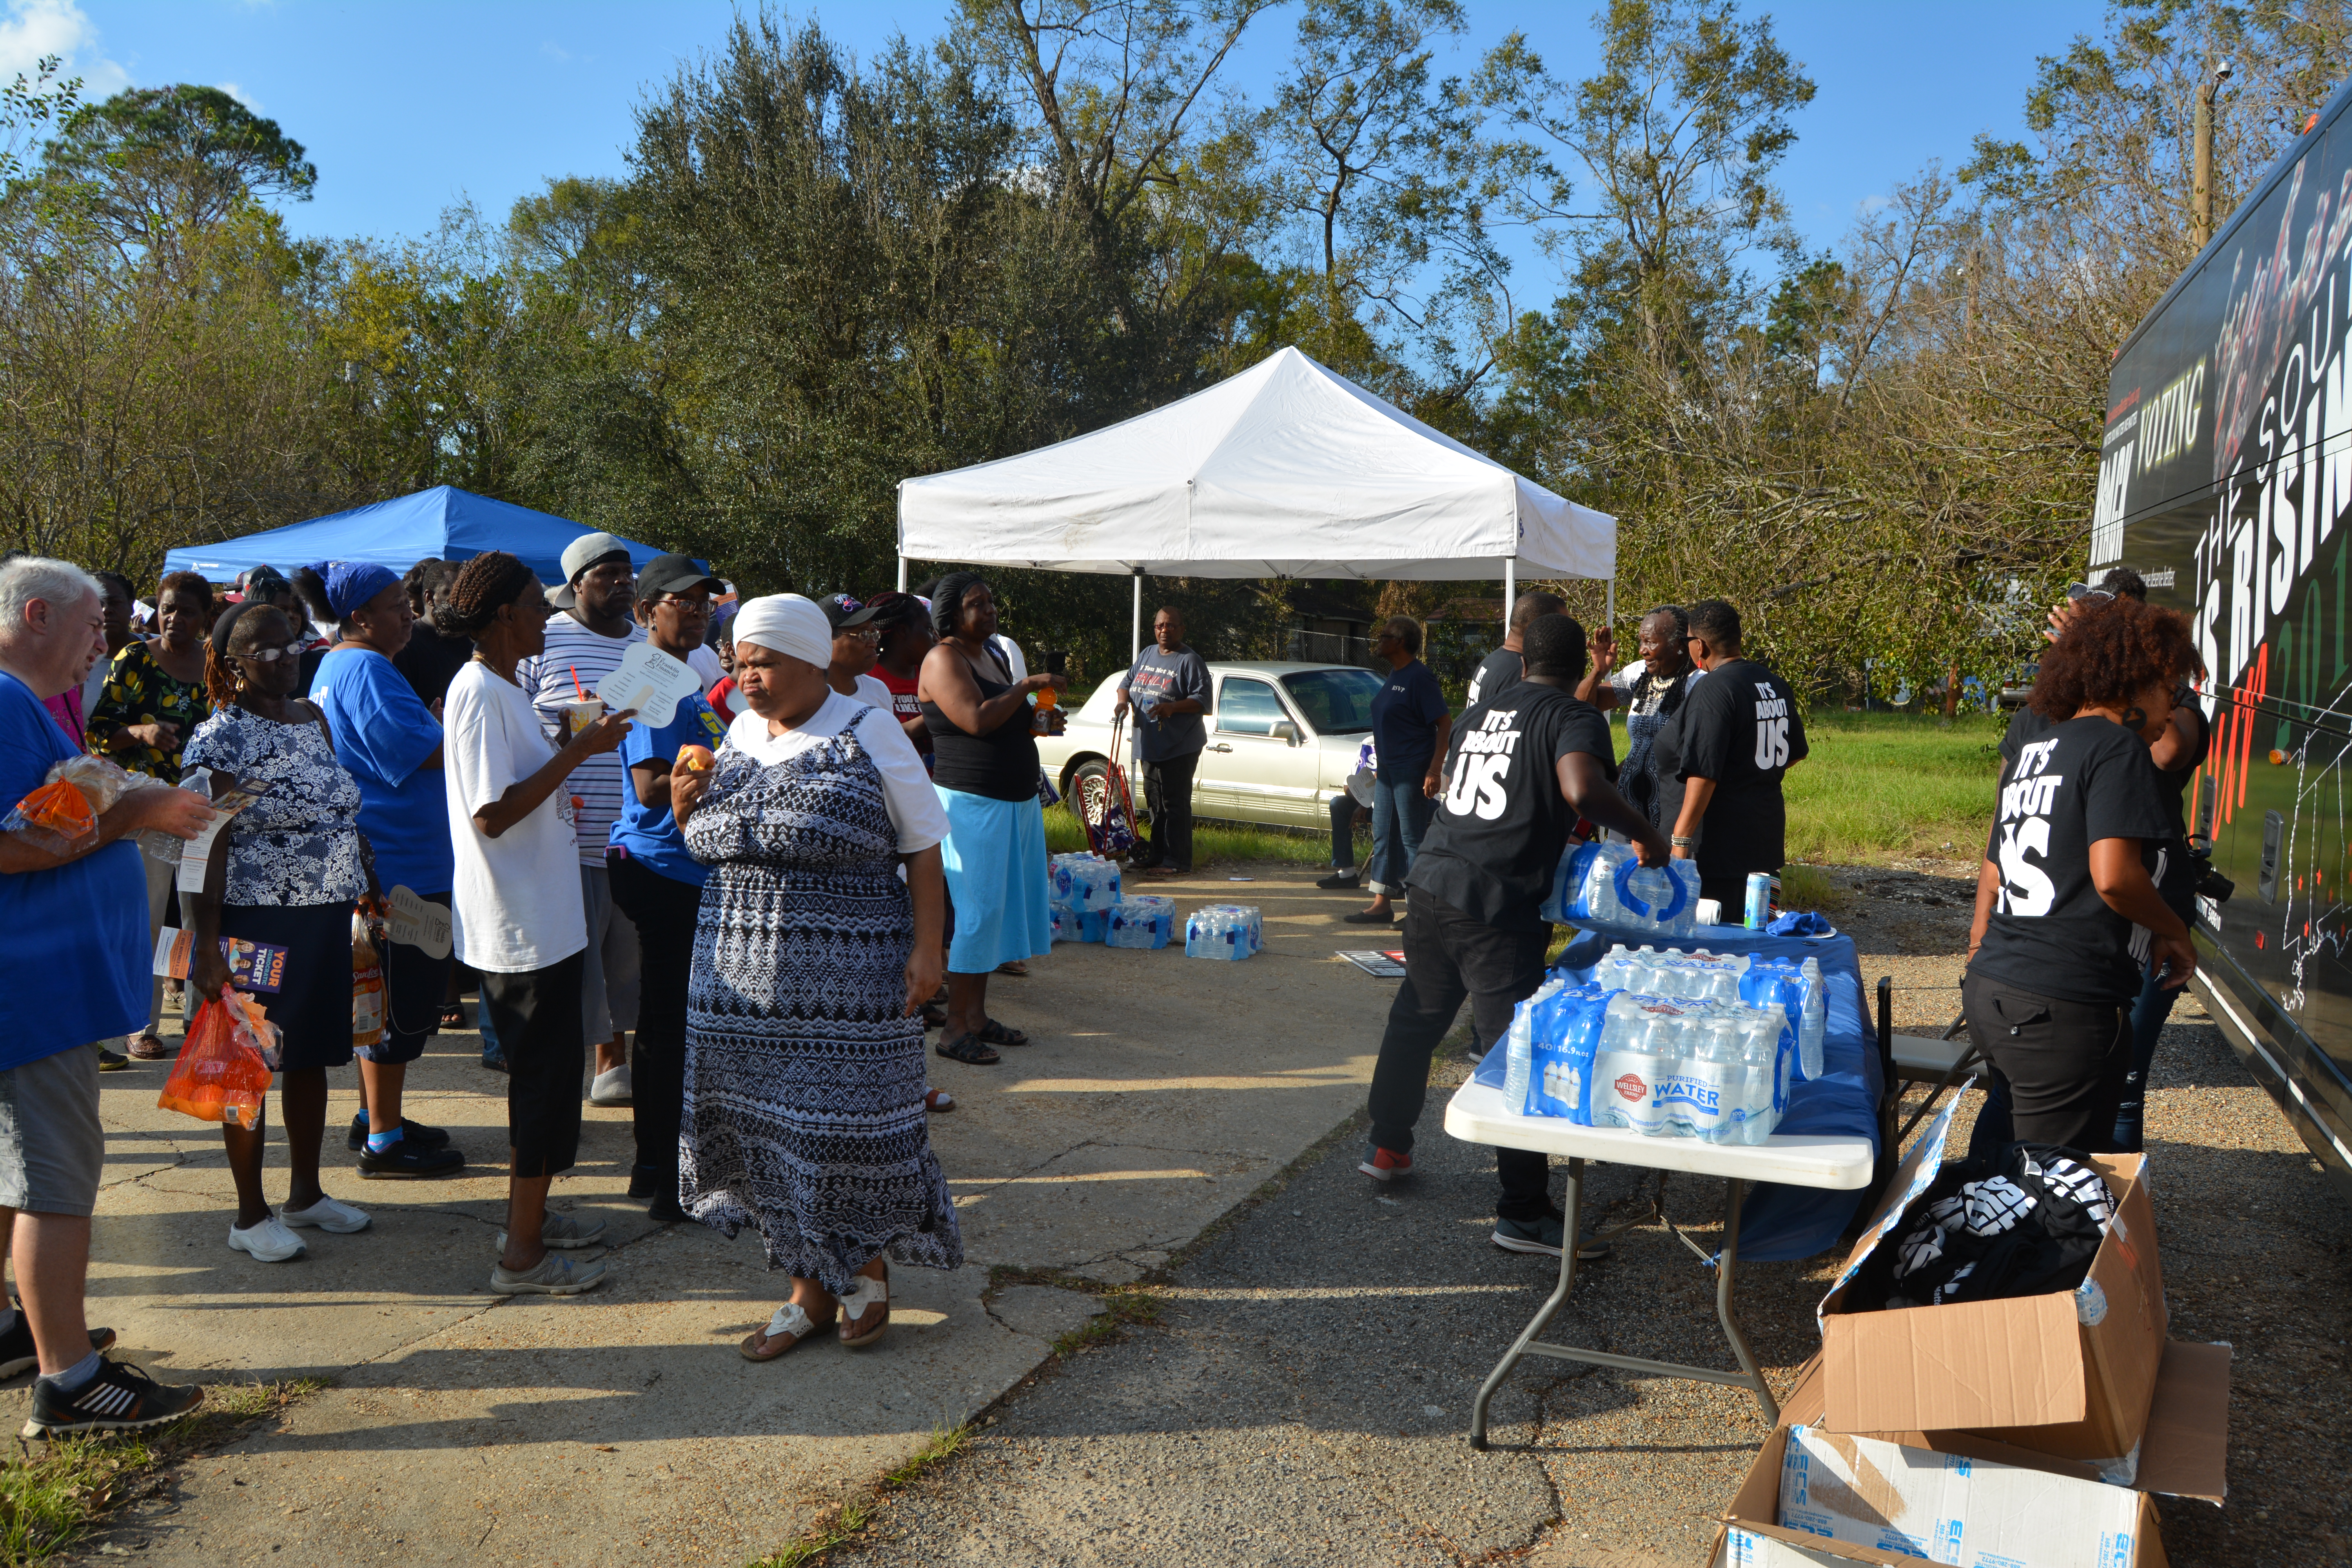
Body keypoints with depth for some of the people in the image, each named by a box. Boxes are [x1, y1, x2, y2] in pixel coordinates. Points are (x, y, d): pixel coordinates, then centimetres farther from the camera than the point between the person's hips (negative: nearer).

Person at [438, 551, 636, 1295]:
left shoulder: (502, 688, 12)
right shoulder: (478, 692, -18)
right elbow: (491, 813, -25)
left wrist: (577, 746, 14)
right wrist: (578, 749, -22)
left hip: (542, 919, 10)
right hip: (521, 925, -10)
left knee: (546, 1071, 19)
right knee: (545, 1076, -2)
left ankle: (530, 1214, 32)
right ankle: (522, 1255, 7)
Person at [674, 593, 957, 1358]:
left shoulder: (868, 732, -5)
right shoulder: (739, 735, 11)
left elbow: (921, 843, -4)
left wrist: (927, 946, -11)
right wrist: (688, 810, -2)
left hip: (848, 972, -5)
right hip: (745, 974, 5)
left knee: (853, 1115, 0)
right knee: (768, 1120, 7)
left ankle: (869, 1265, 25)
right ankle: (811, 1287, 22)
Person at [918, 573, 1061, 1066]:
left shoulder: (992, 656, 17)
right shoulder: (943, 659, -11)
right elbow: (977, 720, -24)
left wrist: (1040, 719, 13)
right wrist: (1028, 686, -15)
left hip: (1018, 801, 9)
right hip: (972, 802, -9)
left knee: (1000, 907, 11)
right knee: (976, 910, -8)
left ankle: (977, 1015, 20)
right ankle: (955, 1028, -2)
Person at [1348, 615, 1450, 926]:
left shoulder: (1419, 677, -14)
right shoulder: (1394, 677, 14)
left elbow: (1445, 724, -18)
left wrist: (1434, 770, -25)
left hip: (1412, 771, -10)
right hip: (1388, 769, 10)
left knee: (1411, 839, -5)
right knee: (1383, 836, 12)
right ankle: (1381, 905, 18)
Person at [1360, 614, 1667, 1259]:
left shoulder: (1478, 713, 16)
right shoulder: (1575, 719, -5)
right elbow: (1583, 792, -25)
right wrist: (1645, 835, -10)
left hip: (1432, 885, 7)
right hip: (1499, 910, -7)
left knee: (1414, 1018, 24)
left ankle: (1387, 1145, 40)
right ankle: (1523, 1213, 3)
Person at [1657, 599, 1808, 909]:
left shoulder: (1712, 690, -17)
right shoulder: (1777, 686, 10)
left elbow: (1704, 773, -23)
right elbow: (1796, 753, 23)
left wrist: (1681, 838, -23)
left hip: (1721, 841, -9)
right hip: (1768, 834, 9)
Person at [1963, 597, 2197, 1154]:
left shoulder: (2032, 751, 18)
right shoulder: (2117, 747, -7)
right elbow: (2114, 875, -18)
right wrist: (2174, 932, -1)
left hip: (1990, 994, 9)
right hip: (2063, 1009, -9)